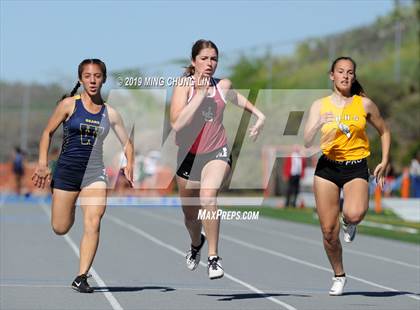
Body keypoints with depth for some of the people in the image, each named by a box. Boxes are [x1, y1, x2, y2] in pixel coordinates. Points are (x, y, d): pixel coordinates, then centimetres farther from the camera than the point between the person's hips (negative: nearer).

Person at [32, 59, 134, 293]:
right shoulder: (70, 104, -1)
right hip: (67, 170, -1)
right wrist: (43, 164, -2)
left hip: (95, 172, 1)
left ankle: (82, 277, -13)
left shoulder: (110, 113, 5)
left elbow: (127, 143, 14)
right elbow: (48, 132, 6)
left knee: (93, 224, -17)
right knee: (60, 228, 4)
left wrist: (129, 164, -4)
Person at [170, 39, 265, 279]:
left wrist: (259, 115, 13)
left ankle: (214, 257, -23)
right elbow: (177, 124, -25)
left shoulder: (223, 86, -1)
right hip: (189, 155, 1)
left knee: (208, 196, -30)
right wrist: (201, 93, -24)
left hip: (217, 153, -1)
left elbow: (238, 98, 26)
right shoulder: (184, 86, -10)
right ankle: (196, 243, 52)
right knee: (190, 214, 16)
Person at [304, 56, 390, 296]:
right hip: (328, 168, 1)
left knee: (354, 214, -31)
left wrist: (384, 162, 8)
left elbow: (384, 131, 16)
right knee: (328, 230, 1)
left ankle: (350, 222, 8)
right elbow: (307, 143, -4)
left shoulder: (364, 104, 2)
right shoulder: (320, 106, 3)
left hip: (356, 168, -1)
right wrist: (319, 124, -23)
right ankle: (339, 276, 23)